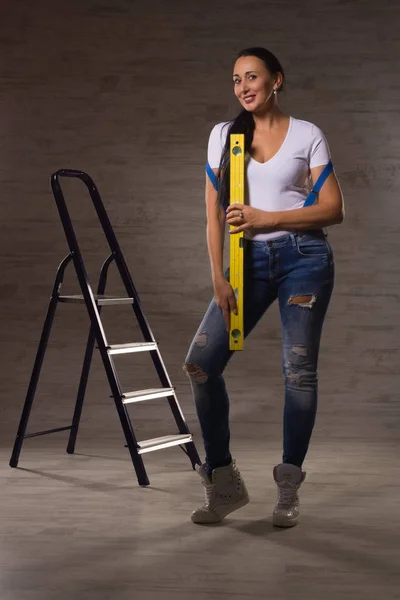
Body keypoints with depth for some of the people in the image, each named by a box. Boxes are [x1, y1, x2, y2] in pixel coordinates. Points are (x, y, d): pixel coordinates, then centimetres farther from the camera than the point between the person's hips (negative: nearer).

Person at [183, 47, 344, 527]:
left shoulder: (307, 135, 3)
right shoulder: (223, 135, 9)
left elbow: (333, 210, -2)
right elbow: (215, 213, 6)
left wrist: (266, 218, -12)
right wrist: (219, 276, -4)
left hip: (303, 257, -2)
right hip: (250, 261, 3)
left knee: (298, 372, -2)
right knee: (200, 363, -8)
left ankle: (288, 490, 12)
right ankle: (224, 482, 7)